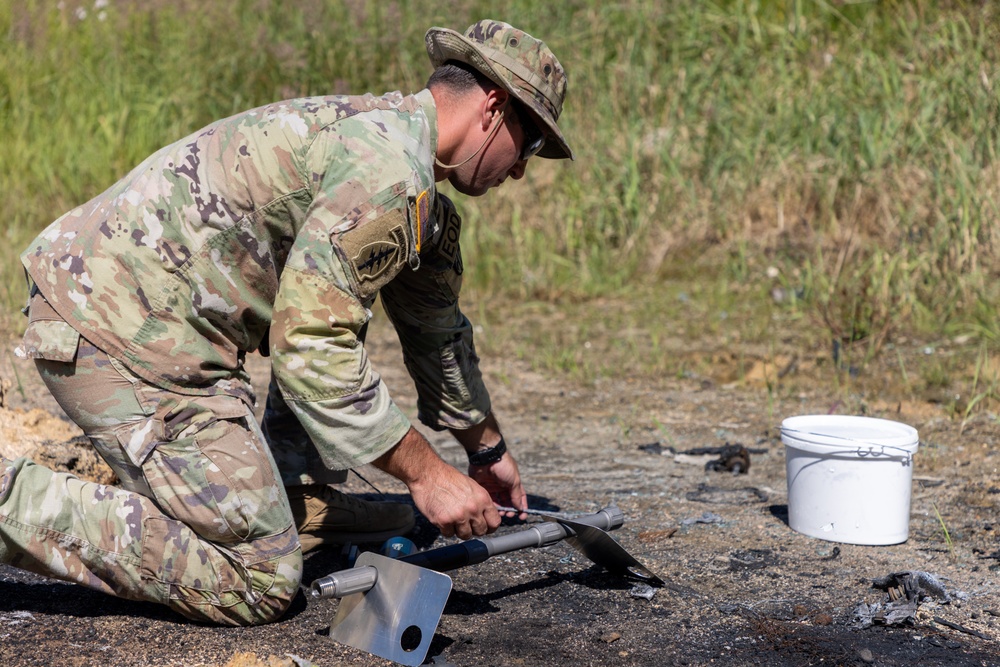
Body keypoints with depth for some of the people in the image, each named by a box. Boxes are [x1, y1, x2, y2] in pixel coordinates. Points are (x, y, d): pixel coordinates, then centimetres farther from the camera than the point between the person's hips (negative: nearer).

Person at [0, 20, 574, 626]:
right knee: (259, 583, -9)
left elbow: (436, 327, 32)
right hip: (123, 330, -11)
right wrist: (426, 473, -16)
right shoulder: (389, 169, -16)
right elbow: (310, 345, -22)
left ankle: (297, 504, 21)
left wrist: (488, 448, 41)